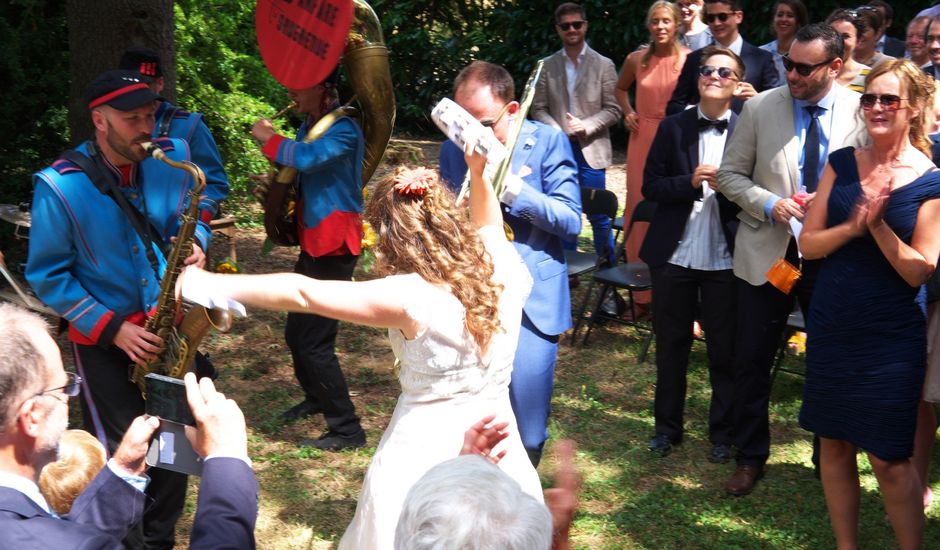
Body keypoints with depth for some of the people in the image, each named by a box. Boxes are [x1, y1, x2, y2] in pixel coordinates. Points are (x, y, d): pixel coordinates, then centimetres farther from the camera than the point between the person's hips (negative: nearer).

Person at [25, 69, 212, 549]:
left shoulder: (173, 157, -7)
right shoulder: (59, 186, -19)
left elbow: (191, 213, 11)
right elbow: (47, 276, -12)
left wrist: (195, 242, -13)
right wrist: (111, 328, -18)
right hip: (102, 338, -4)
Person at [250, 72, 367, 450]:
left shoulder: (344, 129, -17)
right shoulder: (309, 126, 12)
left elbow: (307, 158, -34)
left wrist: (268, 138, -18)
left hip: (334, 246, -10)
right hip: (313, 242, 10)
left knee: (314, 341, -9)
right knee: (296, 333, 20)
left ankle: (347, 429, 1)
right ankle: (316, 398, 43)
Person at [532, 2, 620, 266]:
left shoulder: (603, 65, 3)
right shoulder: (547, 66, 8)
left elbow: (613, 109, -1)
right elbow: (539, 108, 6)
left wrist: (586, 126, -16)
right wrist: (557, 132, -11)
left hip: (591, 150, -2)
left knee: (598, 213, 0)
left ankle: (608, 266, 14)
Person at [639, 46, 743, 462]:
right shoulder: (673, 128, 2)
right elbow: (651, 187, 0)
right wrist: (691, 181, -15)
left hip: (725, 259, -2)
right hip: (674, 255, 2)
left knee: (725, 350, 7)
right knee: (671, 345, 13)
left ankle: (722, 432, 23)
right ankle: (667, 426, 28)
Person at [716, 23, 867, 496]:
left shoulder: (861, 112, -7)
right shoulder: (760, 108, -5)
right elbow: (730, 174, 0)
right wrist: (769, 204, -16)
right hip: (767, 251, 1)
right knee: (751, 361, 7)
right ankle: (750, 456, 26)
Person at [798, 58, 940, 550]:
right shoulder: (841, 162, 2)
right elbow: (808, 243, 0)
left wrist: (879, 224, -23)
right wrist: (852, 226, -18)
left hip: (891, 338, -4)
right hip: (831, 326, 4)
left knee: (889, 458, -1)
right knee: (834, 444, 13)